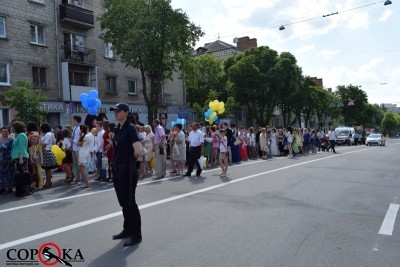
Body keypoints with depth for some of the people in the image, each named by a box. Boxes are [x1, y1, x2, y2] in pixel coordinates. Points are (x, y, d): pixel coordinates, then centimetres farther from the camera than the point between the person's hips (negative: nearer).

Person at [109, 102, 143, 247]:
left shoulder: (130, 128, -14)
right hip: (117, 169, 9)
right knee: (123, 202, 17)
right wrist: (116, 164, 12)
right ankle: (127, 230, 32)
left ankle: (137, 235, 12)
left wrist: (130, 160, -7)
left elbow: (138, 151, -25)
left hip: (127, 170, -8)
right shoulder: (118, 129, 11)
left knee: (130, 202, 0)